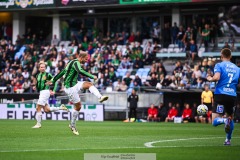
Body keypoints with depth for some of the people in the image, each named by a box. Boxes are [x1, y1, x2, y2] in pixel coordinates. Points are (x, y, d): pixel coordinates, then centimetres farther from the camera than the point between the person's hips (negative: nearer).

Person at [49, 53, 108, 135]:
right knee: (78, 106, -1)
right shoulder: (76, 63, -17)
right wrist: (92, 76, -35)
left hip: (75, 84, 9)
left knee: (89, 84, -7)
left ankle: (100, 97, -22)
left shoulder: (72, 62, 13)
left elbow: (62, 72, 22)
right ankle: (72, 125, 13)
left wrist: (53, 80, 29)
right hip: (70, 88, -9)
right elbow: (80, 71, -37)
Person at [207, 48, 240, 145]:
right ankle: (228, 140, 22)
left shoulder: (219, 65, 1)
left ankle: (225, 120, -36)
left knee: (215, 121, -5)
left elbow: (216, 77, -17)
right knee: (230, 117, 25)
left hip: (221, 94, -4)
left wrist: (210, 79, 3)